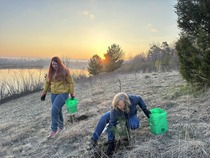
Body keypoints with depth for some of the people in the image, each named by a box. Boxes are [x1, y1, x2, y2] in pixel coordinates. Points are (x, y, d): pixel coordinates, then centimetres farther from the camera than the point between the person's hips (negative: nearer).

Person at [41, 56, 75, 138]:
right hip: (53, 94, 6)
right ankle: (60, 126, 35)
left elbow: (70, 82, -6)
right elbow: (47, 82, 14)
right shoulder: (51, 71, 5)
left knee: (54, 110, -13)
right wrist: (44, 93, 14)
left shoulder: (65, 71, -11)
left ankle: (54, 130, 0)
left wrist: (72, 94, -6)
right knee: (58, 111, 15)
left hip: (63, 93, -6)